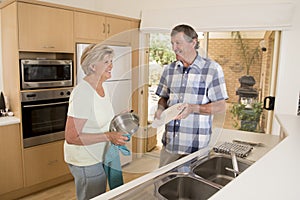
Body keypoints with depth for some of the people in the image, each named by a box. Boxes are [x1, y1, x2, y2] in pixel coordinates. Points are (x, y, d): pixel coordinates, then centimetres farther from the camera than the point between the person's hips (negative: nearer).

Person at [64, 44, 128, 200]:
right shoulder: (82, 92, -25)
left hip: (98, 157, 9)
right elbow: (71, 137, -26)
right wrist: (108, 136, -29)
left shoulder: (102, 87, 3)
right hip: (85, 162, -9)